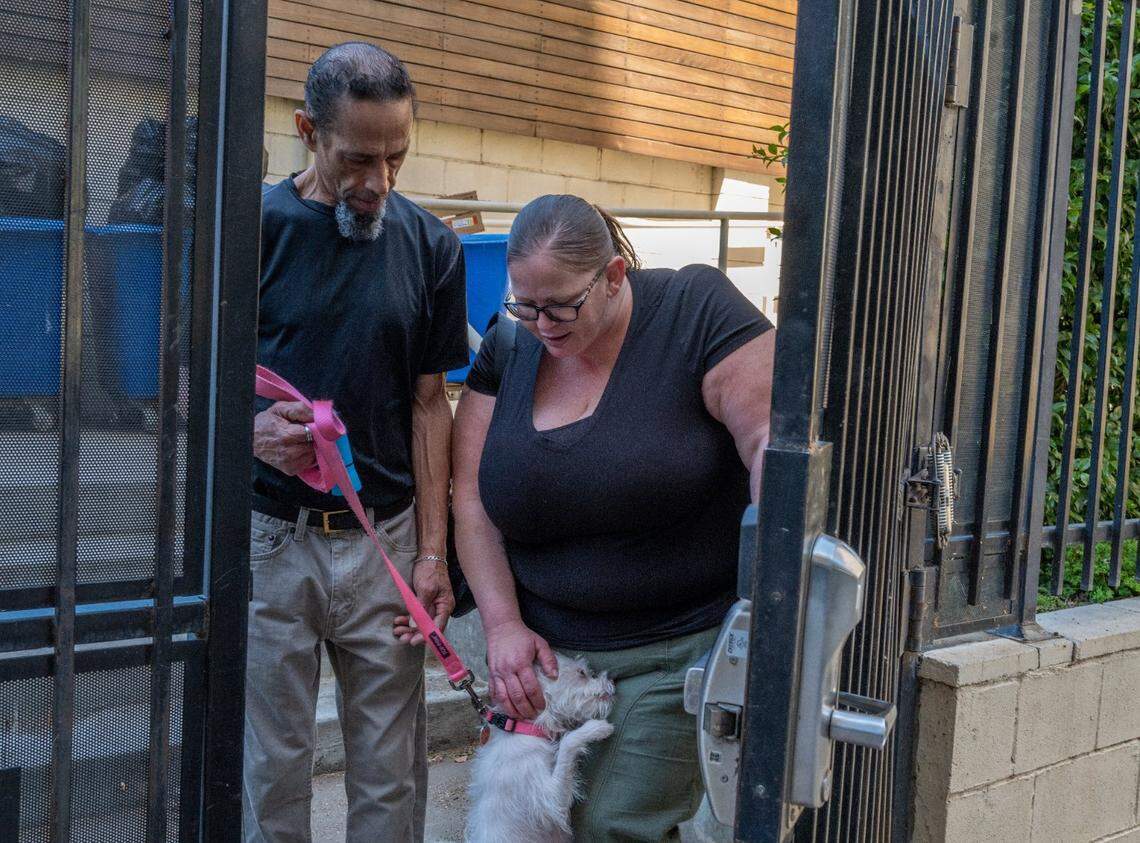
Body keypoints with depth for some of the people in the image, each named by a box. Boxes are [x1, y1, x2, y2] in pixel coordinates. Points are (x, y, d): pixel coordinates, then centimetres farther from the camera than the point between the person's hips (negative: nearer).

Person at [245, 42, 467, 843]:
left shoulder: (431, 245, 3)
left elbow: (428, 402, 6)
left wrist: (433, 550, 1)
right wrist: (254, 430, -24)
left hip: (385, 538, 2)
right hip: (270, 535, -2)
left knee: (390, 766, 8)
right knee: (273, 762, 8)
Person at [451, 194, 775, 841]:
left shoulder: (696, 309, -10)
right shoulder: (508, 346, 3)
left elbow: (773, 440, -18)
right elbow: (472, 500, 2)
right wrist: (503, 623, -8)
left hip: (678, 653, -4)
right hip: (542, 650, 5)